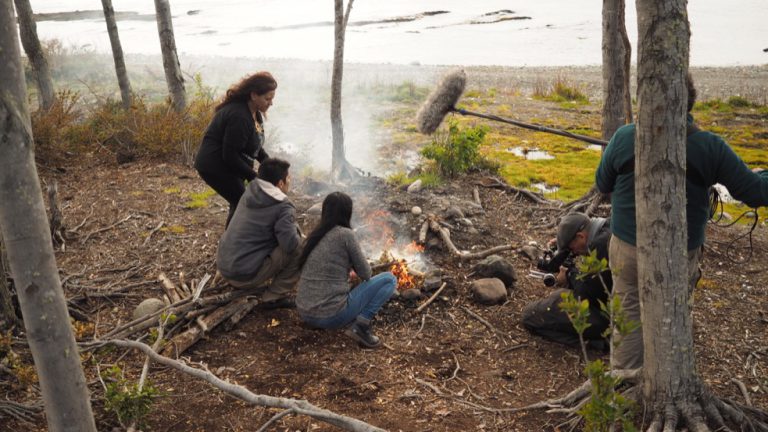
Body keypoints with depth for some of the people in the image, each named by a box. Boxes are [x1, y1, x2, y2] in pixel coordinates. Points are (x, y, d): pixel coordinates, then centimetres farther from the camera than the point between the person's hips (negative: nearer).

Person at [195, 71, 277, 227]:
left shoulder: (253, 112, 3)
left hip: (227, 165, 10)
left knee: (239, 203, 13)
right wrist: (254, 177, -22)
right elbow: (230, 156, -27)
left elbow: (254, 144, 14)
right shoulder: (239, 116, -29)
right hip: (215, 167, -10)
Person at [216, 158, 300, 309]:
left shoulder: (249, 193, 8)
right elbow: (291, 244, -24)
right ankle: (274, 297, -1)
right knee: (299, 250, -7)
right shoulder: (283, 207, -14)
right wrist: (295, 229, -1)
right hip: (245, 275, -8)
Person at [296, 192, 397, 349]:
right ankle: (361, 325, -8)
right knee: (389, 279, 5)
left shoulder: (315, 234, 10)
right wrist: (354, 263, 16)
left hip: (304, 314, 7)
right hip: (331, 316, -7)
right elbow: (365, 274, -2)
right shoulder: (345, 234, -10)